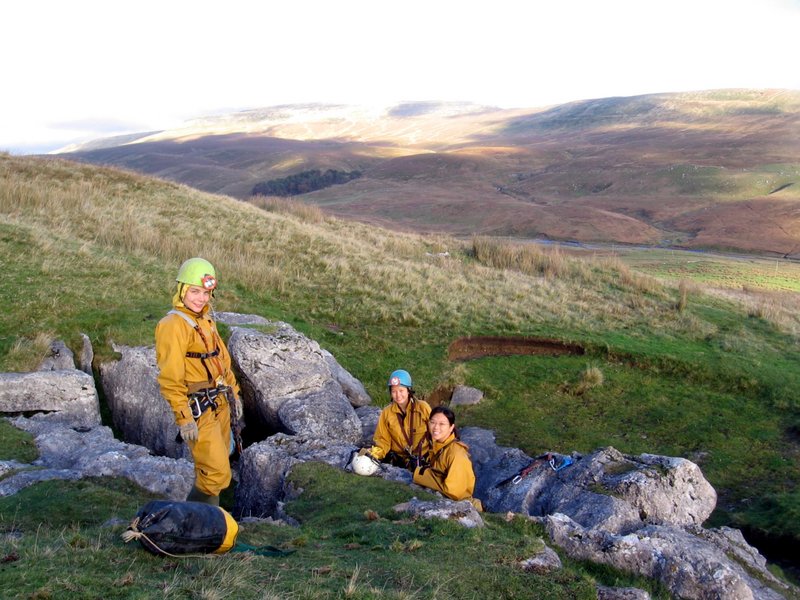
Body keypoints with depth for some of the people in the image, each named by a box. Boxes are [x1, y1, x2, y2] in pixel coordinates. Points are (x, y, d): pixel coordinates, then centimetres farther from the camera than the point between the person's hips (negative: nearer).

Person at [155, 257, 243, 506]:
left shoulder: (206, 322, 13)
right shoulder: (173, 325, -15)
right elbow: (170, 377, -19)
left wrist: (233, 392, 21)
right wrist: (183, 418, -20)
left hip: (219, 404, 9)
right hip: (198, 410, -9)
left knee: (209, 468, 18)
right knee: (217, 474, -8)